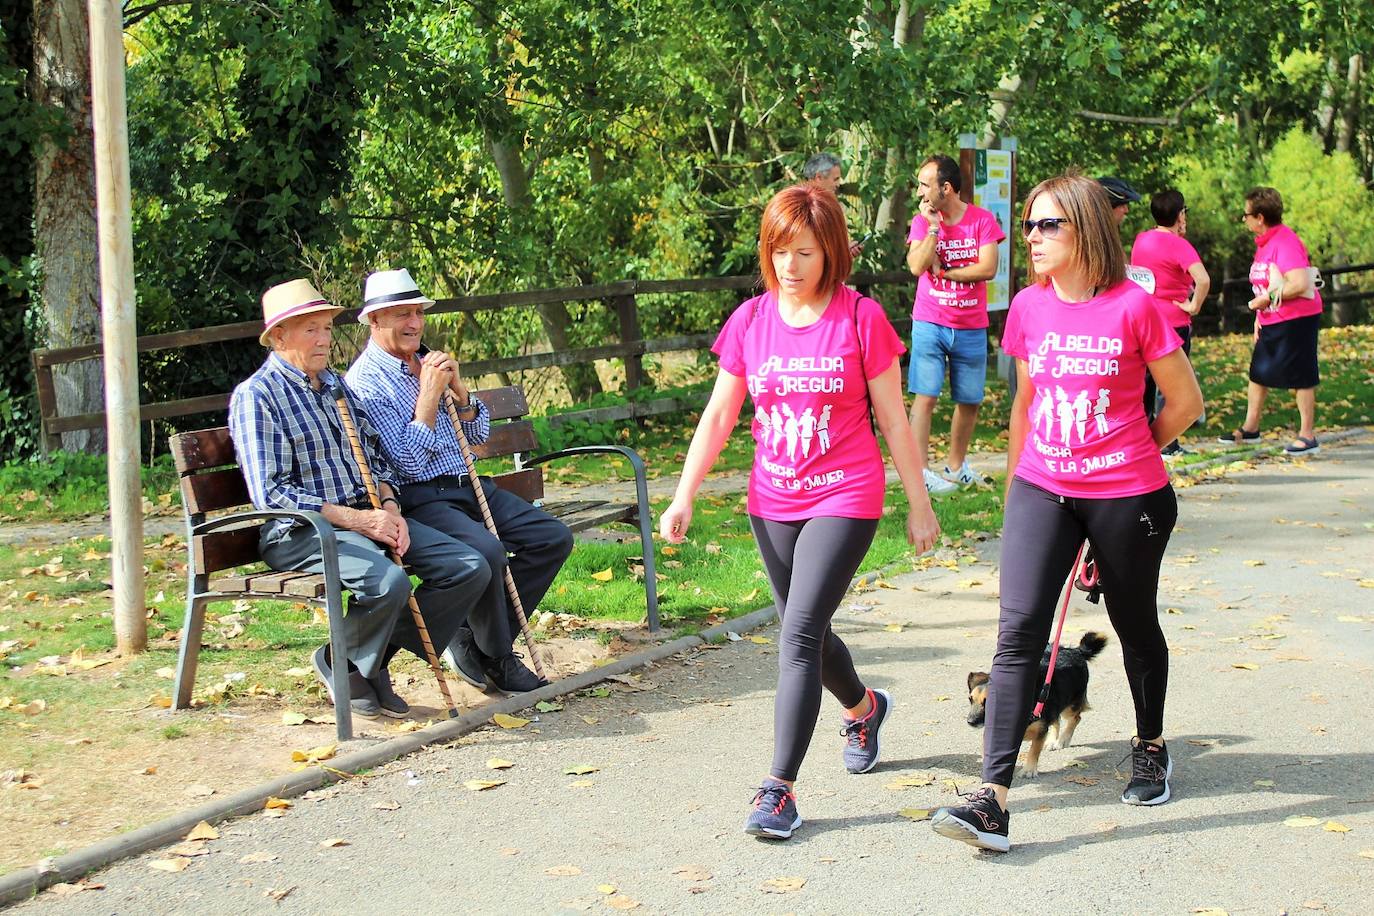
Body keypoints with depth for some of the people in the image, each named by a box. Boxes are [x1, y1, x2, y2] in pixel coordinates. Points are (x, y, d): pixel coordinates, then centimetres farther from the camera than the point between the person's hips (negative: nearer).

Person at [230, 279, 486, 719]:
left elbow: (377, 456, 22)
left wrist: (388, 507, 0)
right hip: (300, 531, -8)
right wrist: (357, 520, -19)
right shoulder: (256, 396, -6)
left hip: (368, 518, 8)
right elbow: (272, 493, -15)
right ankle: (341, 663, -4)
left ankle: (375, 657, 3)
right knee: (387, 581, -35)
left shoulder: (335, 384, 19)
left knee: (469, 568, -8)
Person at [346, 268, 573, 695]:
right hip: (419, 497, -8)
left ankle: (474, 639, 0)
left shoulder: (430, 362, 16)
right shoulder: (365, 381, -8)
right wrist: (429, 393, -15)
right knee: (486, 551, -33)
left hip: (470, 485, 8)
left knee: (554, 537, -4)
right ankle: (496, 657, -9)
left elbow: (478, 435, 15)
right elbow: (405, 461, -16)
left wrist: (456, 387, -2)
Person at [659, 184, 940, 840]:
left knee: (799, 634, -14)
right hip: (772, 503, 5)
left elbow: (893, 420, -3)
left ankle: (779, 788, -8)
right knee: (806, 632, 18)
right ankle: (864, 708, 48)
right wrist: (684, 497, -1)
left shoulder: (861, 319, -9)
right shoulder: (750, 321, 0)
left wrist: (919, 506, 1)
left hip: (844, 499, -5)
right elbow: (718, 416, 4)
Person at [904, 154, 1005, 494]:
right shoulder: (922, 220, 0)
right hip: (929, 324, -1)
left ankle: (956, 466, 26)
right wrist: (934, 225, -17)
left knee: (969, 401, 10)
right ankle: (920, 471, -9)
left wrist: (942, 271, -11)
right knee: (925, 397, -9)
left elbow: (988, 268, -13)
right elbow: (916, 266, -15)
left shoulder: (982, 220, -2)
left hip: (971, 328, 1)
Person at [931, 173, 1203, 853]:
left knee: (1135, 627, 15)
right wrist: (1013, 481, 20)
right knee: (1018, 630, -11)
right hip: (1041, 491, 3)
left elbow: (1184, 400, 0)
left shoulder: (1133, 307, -10)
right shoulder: (1028, 309, 3)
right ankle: (992, 800, -15)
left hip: (1127, 499, -2)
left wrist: (1125, 458, 10)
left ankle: (1150, 747, 43)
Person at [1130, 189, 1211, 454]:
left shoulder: (1141, 240, 4)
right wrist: (1194, 306, -16)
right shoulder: (1178, 244, -16)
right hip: (1174, 323, -6)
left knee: (1146, 381, 15)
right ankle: (1169, 444, 6)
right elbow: (1203, 279, -31)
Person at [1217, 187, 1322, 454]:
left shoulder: (1286, 242, -20)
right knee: (1258, 373, 14)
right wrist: (1259, 316, 14)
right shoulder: (1264, 242, 11)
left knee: (1301, 378, -1)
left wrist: (1267, 298, -21)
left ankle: (1307, 435, 6)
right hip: (1271, 321, 10)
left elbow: (1300, 284, -29)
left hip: (1296, 319, -10)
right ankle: (1250, 428, 25)